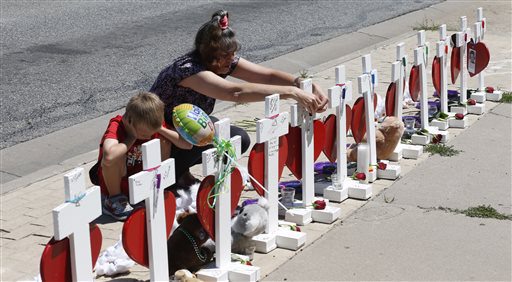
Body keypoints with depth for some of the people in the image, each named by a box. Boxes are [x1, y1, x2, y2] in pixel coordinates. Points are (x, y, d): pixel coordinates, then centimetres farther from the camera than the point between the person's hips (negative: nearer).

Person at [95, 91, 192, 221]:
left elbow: (187, 144, -11)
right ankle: (114, 199, -11)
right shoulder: (116, 127, -27)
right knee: (114, 158, -36)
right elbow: (109, 156, -50)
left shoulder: (154, 125, -10)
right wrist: (131, 139, -34)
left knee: (163, 141, -10)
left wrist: (161, 129, -20)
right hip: (115, 185, -5)